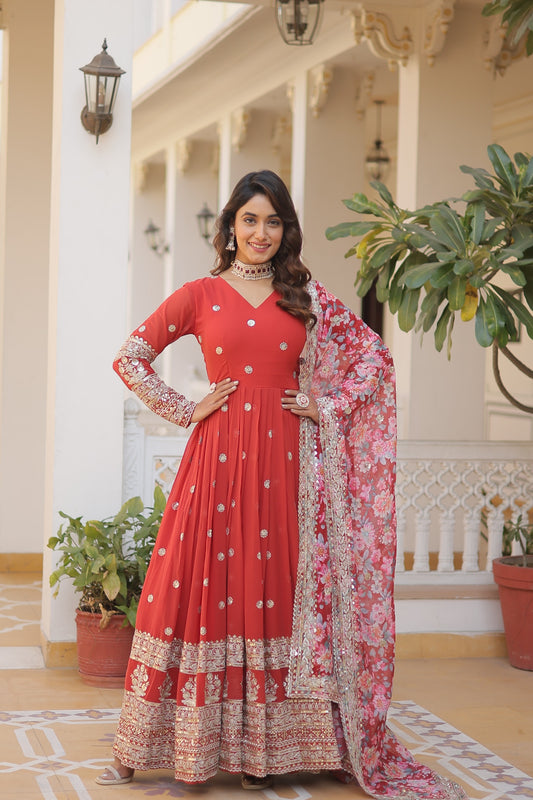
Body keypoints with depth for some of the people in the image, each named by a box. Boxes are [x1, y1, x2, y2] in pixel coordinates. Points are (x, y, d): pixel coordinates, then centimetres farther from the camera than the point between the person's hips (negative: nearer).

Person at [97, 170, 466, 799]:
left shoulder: (308, 297, 10)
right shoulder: (200, 295, 6)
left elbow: (374, 354, 14)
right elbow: (129, 358, 7)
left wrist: (328, 405, 4)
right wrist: (185, 411, 1)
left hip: (286, 460, 1)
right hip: (219, 457, -1)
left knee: (277, 590, 2)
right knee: (210, 587, -2)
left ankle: (262, 747, 10)